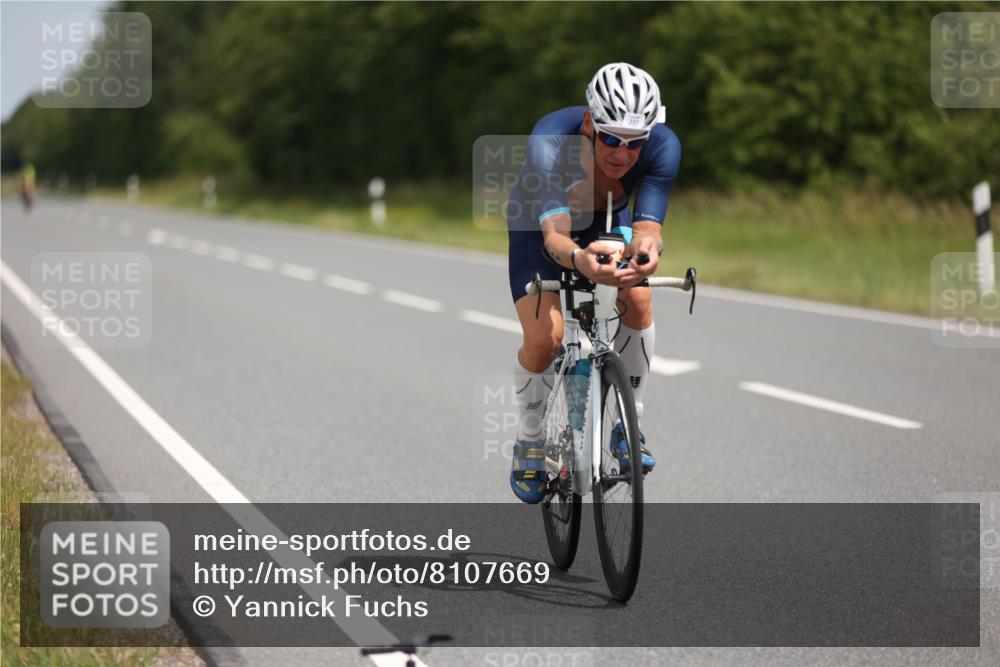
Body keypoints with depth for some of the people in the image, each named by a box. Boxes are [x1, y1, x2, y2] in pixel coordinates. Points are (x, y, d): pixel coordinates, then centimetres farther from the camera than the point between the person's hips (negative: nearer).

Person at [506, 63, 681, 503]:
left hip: (608, 221, 2)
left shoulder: (663, 146, -32)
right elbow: (554, 235, -50)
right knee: (544, 338, -21)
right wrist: (578, 259, -73)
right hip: (539, 225, -2)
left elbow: (647, 228, -38)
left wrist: (646, 248, -62)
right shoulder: (550, 143, -41)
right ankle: (529, 444, 6)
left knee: (638, 298, -26)